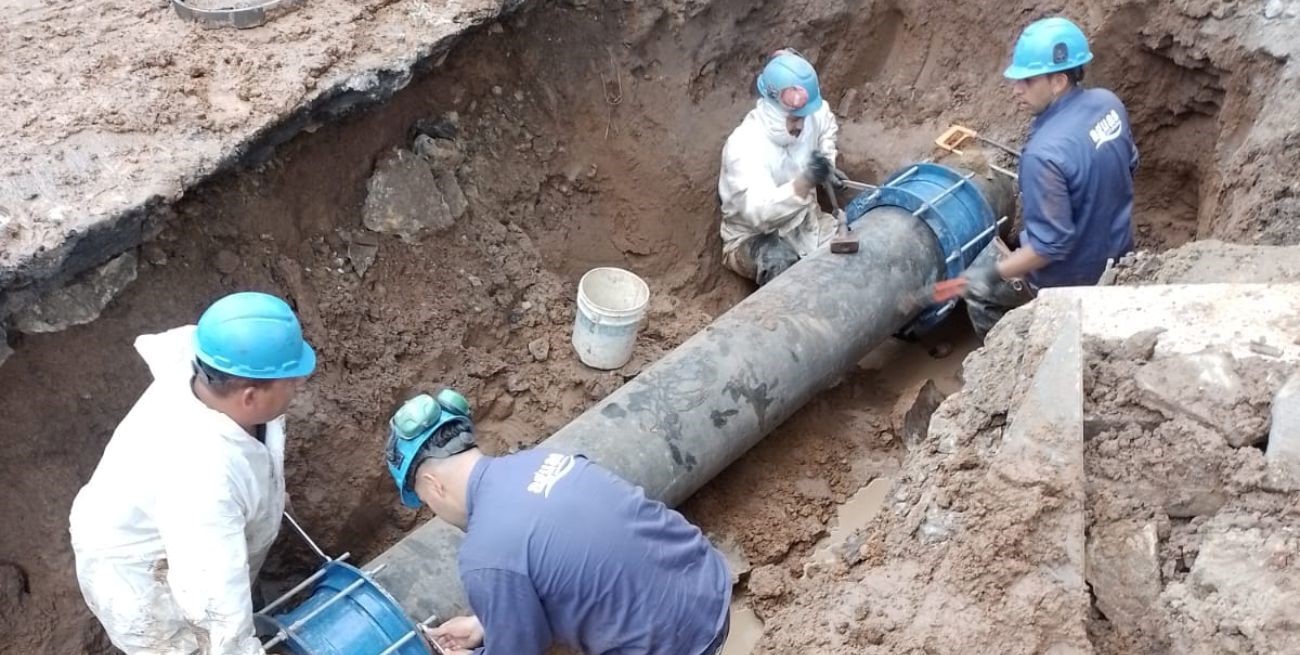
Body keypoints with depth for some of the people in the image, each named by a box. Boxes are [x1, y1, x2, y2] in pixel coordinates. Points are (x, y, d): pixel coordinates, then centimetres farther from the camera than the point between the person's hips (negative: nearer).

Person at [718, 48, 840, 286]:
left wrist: (828, 165, 1)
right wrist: (806, 181, -53)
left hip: (804, 221, 6)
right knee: (779, 262, -38)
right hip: (753, 237, -6)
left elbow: (828, 127, 17)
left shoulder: (810, 115, -12)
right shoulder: (744, 146, -31)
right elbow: (760, 213, -42)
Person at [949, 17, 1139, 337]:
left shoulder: (1045, 153, -36)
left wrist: (996, 273, -22)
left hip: (1072, 276, -8)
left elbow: (1051, 245, -31)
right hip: (1116, 249, 8)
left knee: (978, 287, 15)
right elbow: (1129, 164, 9)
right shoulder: (1108, 103, -10)